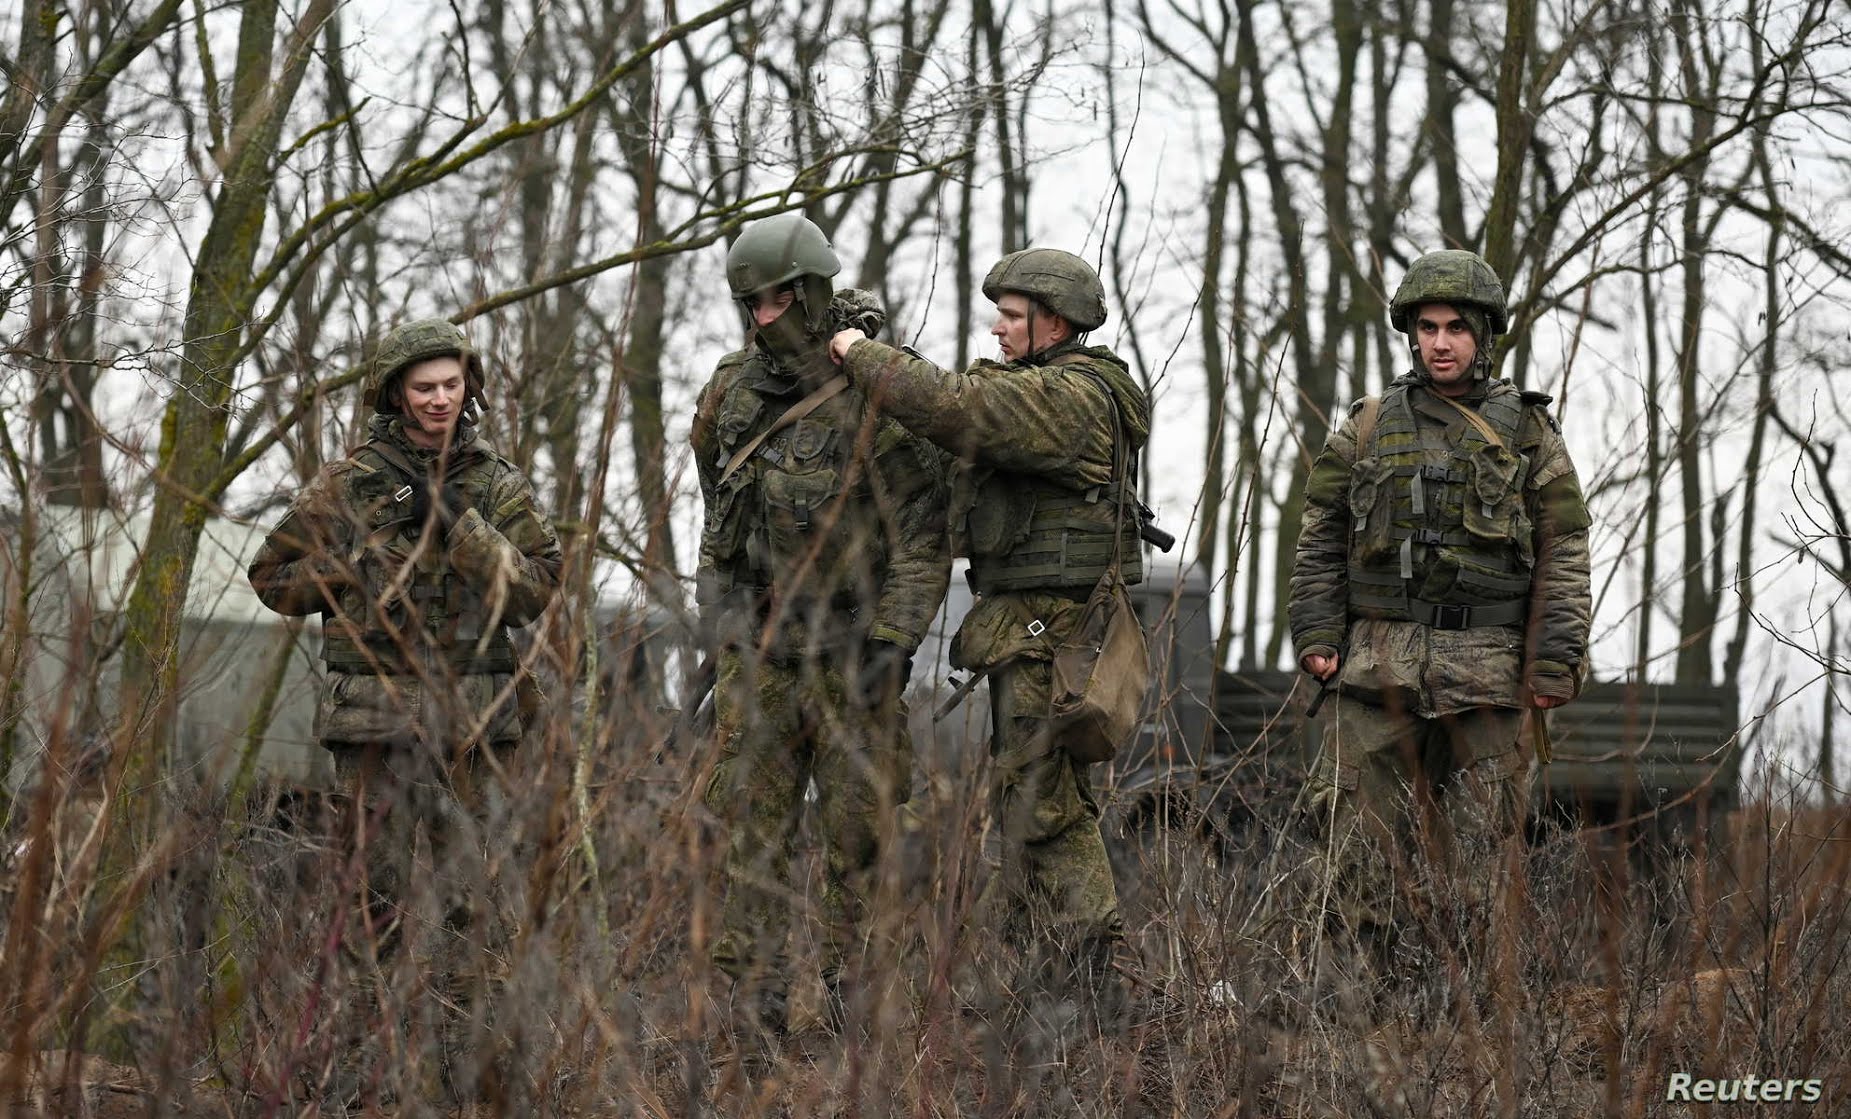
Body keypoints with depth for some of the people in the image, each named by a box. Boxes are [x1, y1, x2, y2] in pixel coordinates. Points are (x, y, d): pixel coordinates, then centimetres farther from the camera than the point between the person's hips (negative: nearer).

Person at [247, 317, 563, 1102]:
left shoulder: (498, 486, 7)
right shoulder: (348, 484, 4)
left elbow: (538, 590, -3)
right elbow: (274, 576, 9)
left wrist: (459, 523, -14)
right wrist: (364, 567, -5)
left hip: (474, 715, 1)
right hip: (377, 715, -1)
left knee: (470, 888, 2)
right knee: (373, 888, -1)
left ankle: (467, 1056, 6)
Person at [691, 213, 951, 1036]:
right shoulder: (733, 392, 4)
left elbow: (925, 531, -11)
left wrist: (894, 643, -16)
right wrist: (713, 618, 18)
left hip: (851, 648, -4)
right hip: (756, 642, 4)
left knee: (858, 829, 1)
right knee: (752, 822, 1)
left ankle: (855, 1001, 7)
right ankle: (752, 1001, 3)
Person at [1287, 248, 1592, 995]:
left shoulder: (1528, 433, 7)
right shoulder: (1367, 429, 10)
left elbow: (1564, 555, 4)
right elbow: (1320, 541, 11)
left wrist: (1554, 662, -5)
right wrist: (1316, 635, 1)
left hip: (1486, 667, -1)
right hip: (1378, 664, 1)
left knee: (1478, 846, 0)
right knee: (1361, 833, -4)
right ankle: (1399, 987, 1)